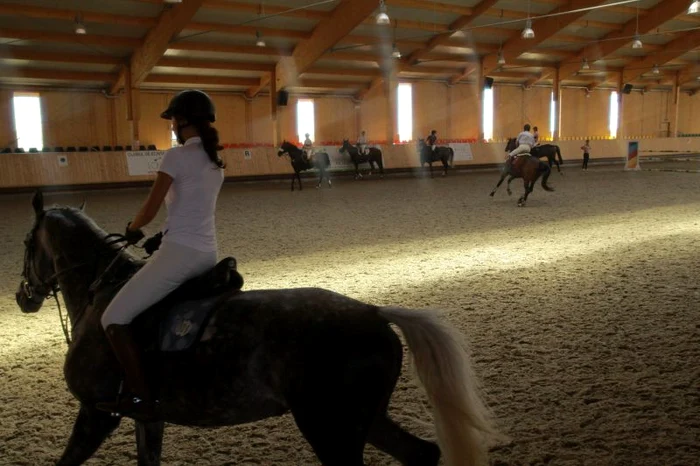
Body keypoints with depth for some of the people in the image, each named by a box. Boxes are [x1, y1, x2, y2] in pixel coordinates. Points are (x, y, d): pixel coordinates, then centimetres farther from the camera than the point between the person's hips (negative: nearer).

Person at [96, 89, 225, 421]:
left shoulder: (176, 156, -11)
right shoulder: (215, 161, 14)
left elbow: (149, 211, -10)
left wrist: (132, 229, 10)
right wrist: (165, 235, 20)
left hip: (180, 253, -9)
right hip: (207, 253, 9)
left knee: (113, 319, -1)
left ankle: (142, 399, -4)